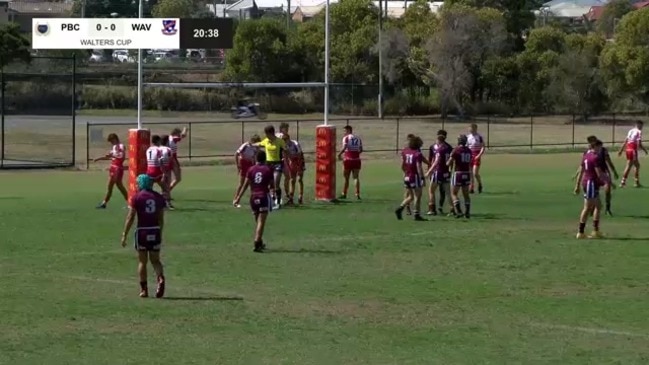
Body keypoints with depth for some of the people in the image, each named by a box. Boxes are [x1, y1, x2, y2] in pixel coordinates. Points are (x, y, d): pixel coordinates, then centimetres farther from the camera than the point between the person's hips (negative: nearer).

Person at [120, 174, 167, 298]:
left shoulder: (136, 197, -5)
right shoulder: (159, 197, 5)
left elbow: (130, 218, -7)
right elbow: (161, 219, 7)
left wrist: (124, 235, -3)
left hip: (142, 231, -3)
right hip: (155, 231, 3)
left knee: (142, 261, 8)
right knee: (155, 260, 12)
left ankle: (144, 289, 10)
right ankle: (161, 278, -16)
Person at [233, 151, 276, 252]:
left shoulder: (251, 169, 4)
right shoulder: (268, 169, -2)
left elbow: (245, 185, 2)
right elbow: (272, 185, 3)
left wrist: (238, 198, 7)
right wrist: (272, 190, 27)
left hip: (253, 197, 3)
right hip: (264, 196, -3)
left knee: (258, 221, 18)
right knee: (261, 222, -8)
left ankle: (260, 243, 28)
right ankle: (257, 243, -21)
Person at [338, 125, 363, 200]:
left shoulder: (346, 138, -4)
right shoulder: (358, 138, 11)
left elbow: (344, 147, -19)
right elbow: (361, 150, 9)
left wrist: (339, 154, -8)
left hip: (348, 160, -3)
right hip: (356, 160, 3)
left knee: (346, 178, 9)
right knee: (356, 177, 3)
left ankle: (344, 194, 18)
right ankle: (357, 194, -8)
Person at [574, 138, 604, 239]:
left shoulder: (586, 155, 11)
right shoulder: (595, 157, -16)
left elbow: (581, 171, 14)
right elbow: (599, 173, -17)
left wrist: (577, 185, 19)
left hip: (586, 182, 9)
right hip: (592, 183, -9)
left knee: (598, 206, 15)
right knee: (587, 208, -3)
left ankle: (595, 231, 16)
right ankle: (581, 232, 1)